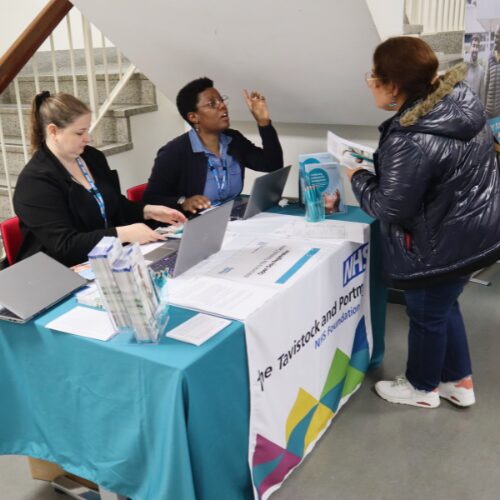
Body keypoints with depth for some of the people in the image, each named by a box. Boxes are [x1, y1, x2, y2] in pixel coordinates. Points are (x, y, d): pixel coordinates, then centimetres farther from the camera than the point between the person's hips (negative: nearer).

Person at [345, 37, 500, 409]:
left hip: (442, 245, -9)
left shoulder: (410, 142, -31)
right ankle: (460, 382, 43)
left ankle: (422, 387, 39)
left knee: (426, 315, 14)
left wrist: (358, 177, -5)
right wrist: (378, 165, 10)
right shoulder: (461, 100, -3)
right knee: (444, 306, 26)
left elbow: (391, 208, -23)